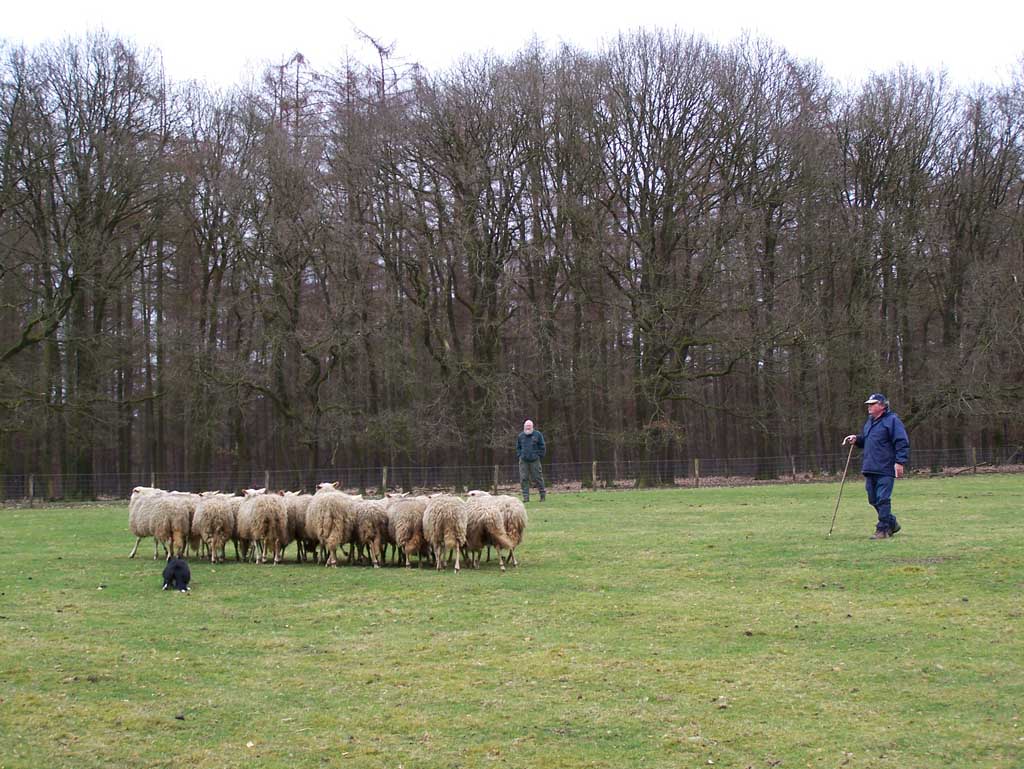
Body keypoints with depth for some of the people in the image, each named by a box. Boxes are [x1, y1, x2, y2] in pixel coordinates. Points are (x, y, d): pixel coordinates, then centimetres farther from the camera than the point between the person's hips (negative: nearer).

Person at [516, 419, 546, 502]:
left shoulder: (537, 434, 3)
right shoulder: (521, 436, 12)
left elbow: (542, 447, 5)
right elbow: (518, 447, 21)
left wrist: (539, 456, -2)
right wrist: (519, 455, 8)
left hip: (534, 460, -3)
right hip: (523, 461, 3)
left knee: (537, 477, 1)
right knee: (524, 479, -2)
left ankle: (542, 495, 14)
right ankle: (526, 497, 2)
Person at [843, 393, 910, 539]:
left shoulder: (891, 420, -7)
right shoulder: (869, 422, 19)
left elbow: (902, 443, -12)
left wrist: (900, 462, -19)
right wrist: (856, 439, 11)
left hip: (885, 469, -9)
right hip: (869, 469, 9)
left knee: (883, 499, -9)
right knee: (873, 500, 11)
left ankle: (883, 530, -5)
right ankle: (891, 523, 26)